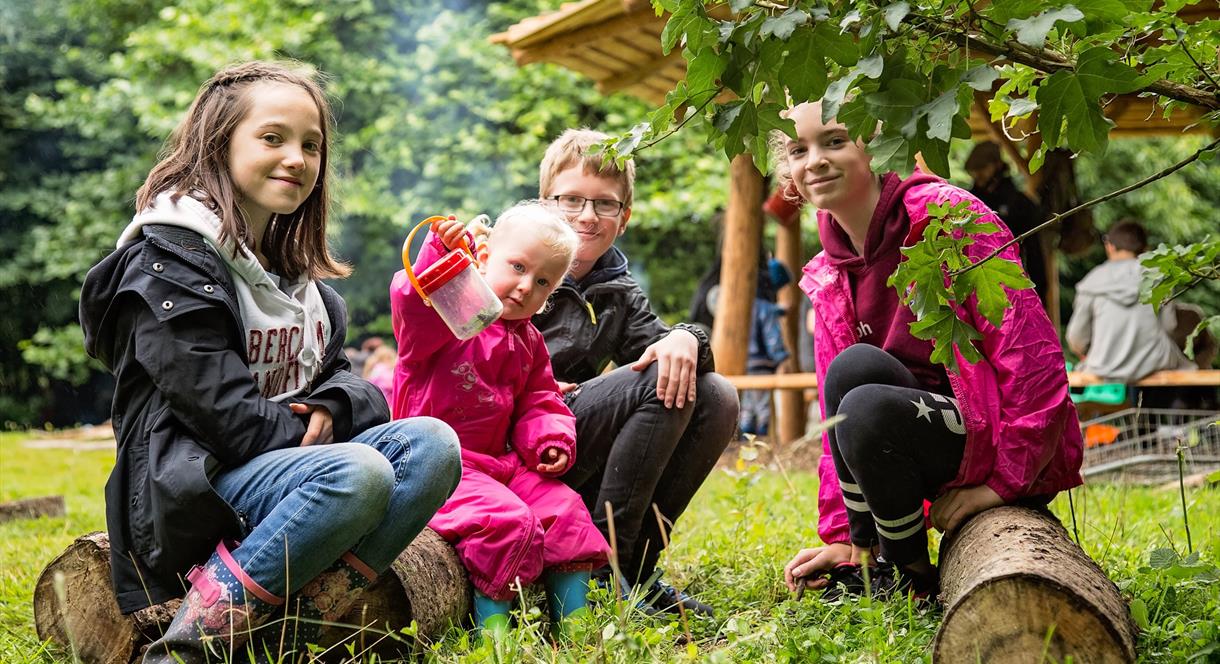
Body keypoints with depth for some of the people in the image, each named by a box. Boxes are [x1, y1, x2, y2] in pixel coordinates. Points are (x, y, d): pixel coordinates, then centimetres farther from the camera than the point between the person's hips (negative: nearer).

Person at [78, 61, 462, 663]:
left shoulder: (295, 271, 19)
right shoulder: (171, 259, -7)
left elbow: (339, 374, 15)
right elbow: (221, 411, -16)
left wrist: (331, 409, -7)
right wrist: (303, 436, -8)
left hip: (294, 463, 8)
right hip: (190, 491, -7)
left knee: (432, 443, -16)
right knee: (359, 473, -33)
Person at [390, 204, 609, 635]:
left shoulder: (529, 344, 17)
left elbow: (538, 404, 20)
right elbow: (413, 307, -30)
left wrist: (551, 440, -1)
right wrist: (440, 254, -45)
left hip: (500, 462, 8)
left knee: (564, 510, -4)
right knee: (507, 520, -28)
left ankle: (574, 616, 5)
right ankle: (490, 623, -16)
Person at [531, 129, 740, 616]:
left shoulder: (620, 297, 17)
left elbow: (662, 347, 2)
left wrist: (683, 339, -21)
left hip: (582, 473, 7)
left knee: (714, 397, -10)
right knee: (656, 387, -24)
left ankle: (634, 565, -10)